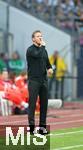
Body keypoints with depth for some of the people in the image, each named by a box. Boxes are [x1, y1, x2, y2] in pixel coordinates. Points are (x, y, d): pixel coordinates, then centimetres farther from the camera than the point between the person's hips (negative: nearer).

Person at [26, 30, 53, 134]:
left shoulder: (43, 50, 16)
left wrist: (49, 68, 2)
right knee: (32, 103, -7)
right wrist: (43, 46, -10)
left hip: (44, 80, 6)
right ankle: (31, 126, -5)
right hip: (33, 80, -6)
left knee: (44, 103, 5)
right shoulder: (30, 49, -5)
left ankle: (42, 126, 10)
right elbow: (37, 55, -25)